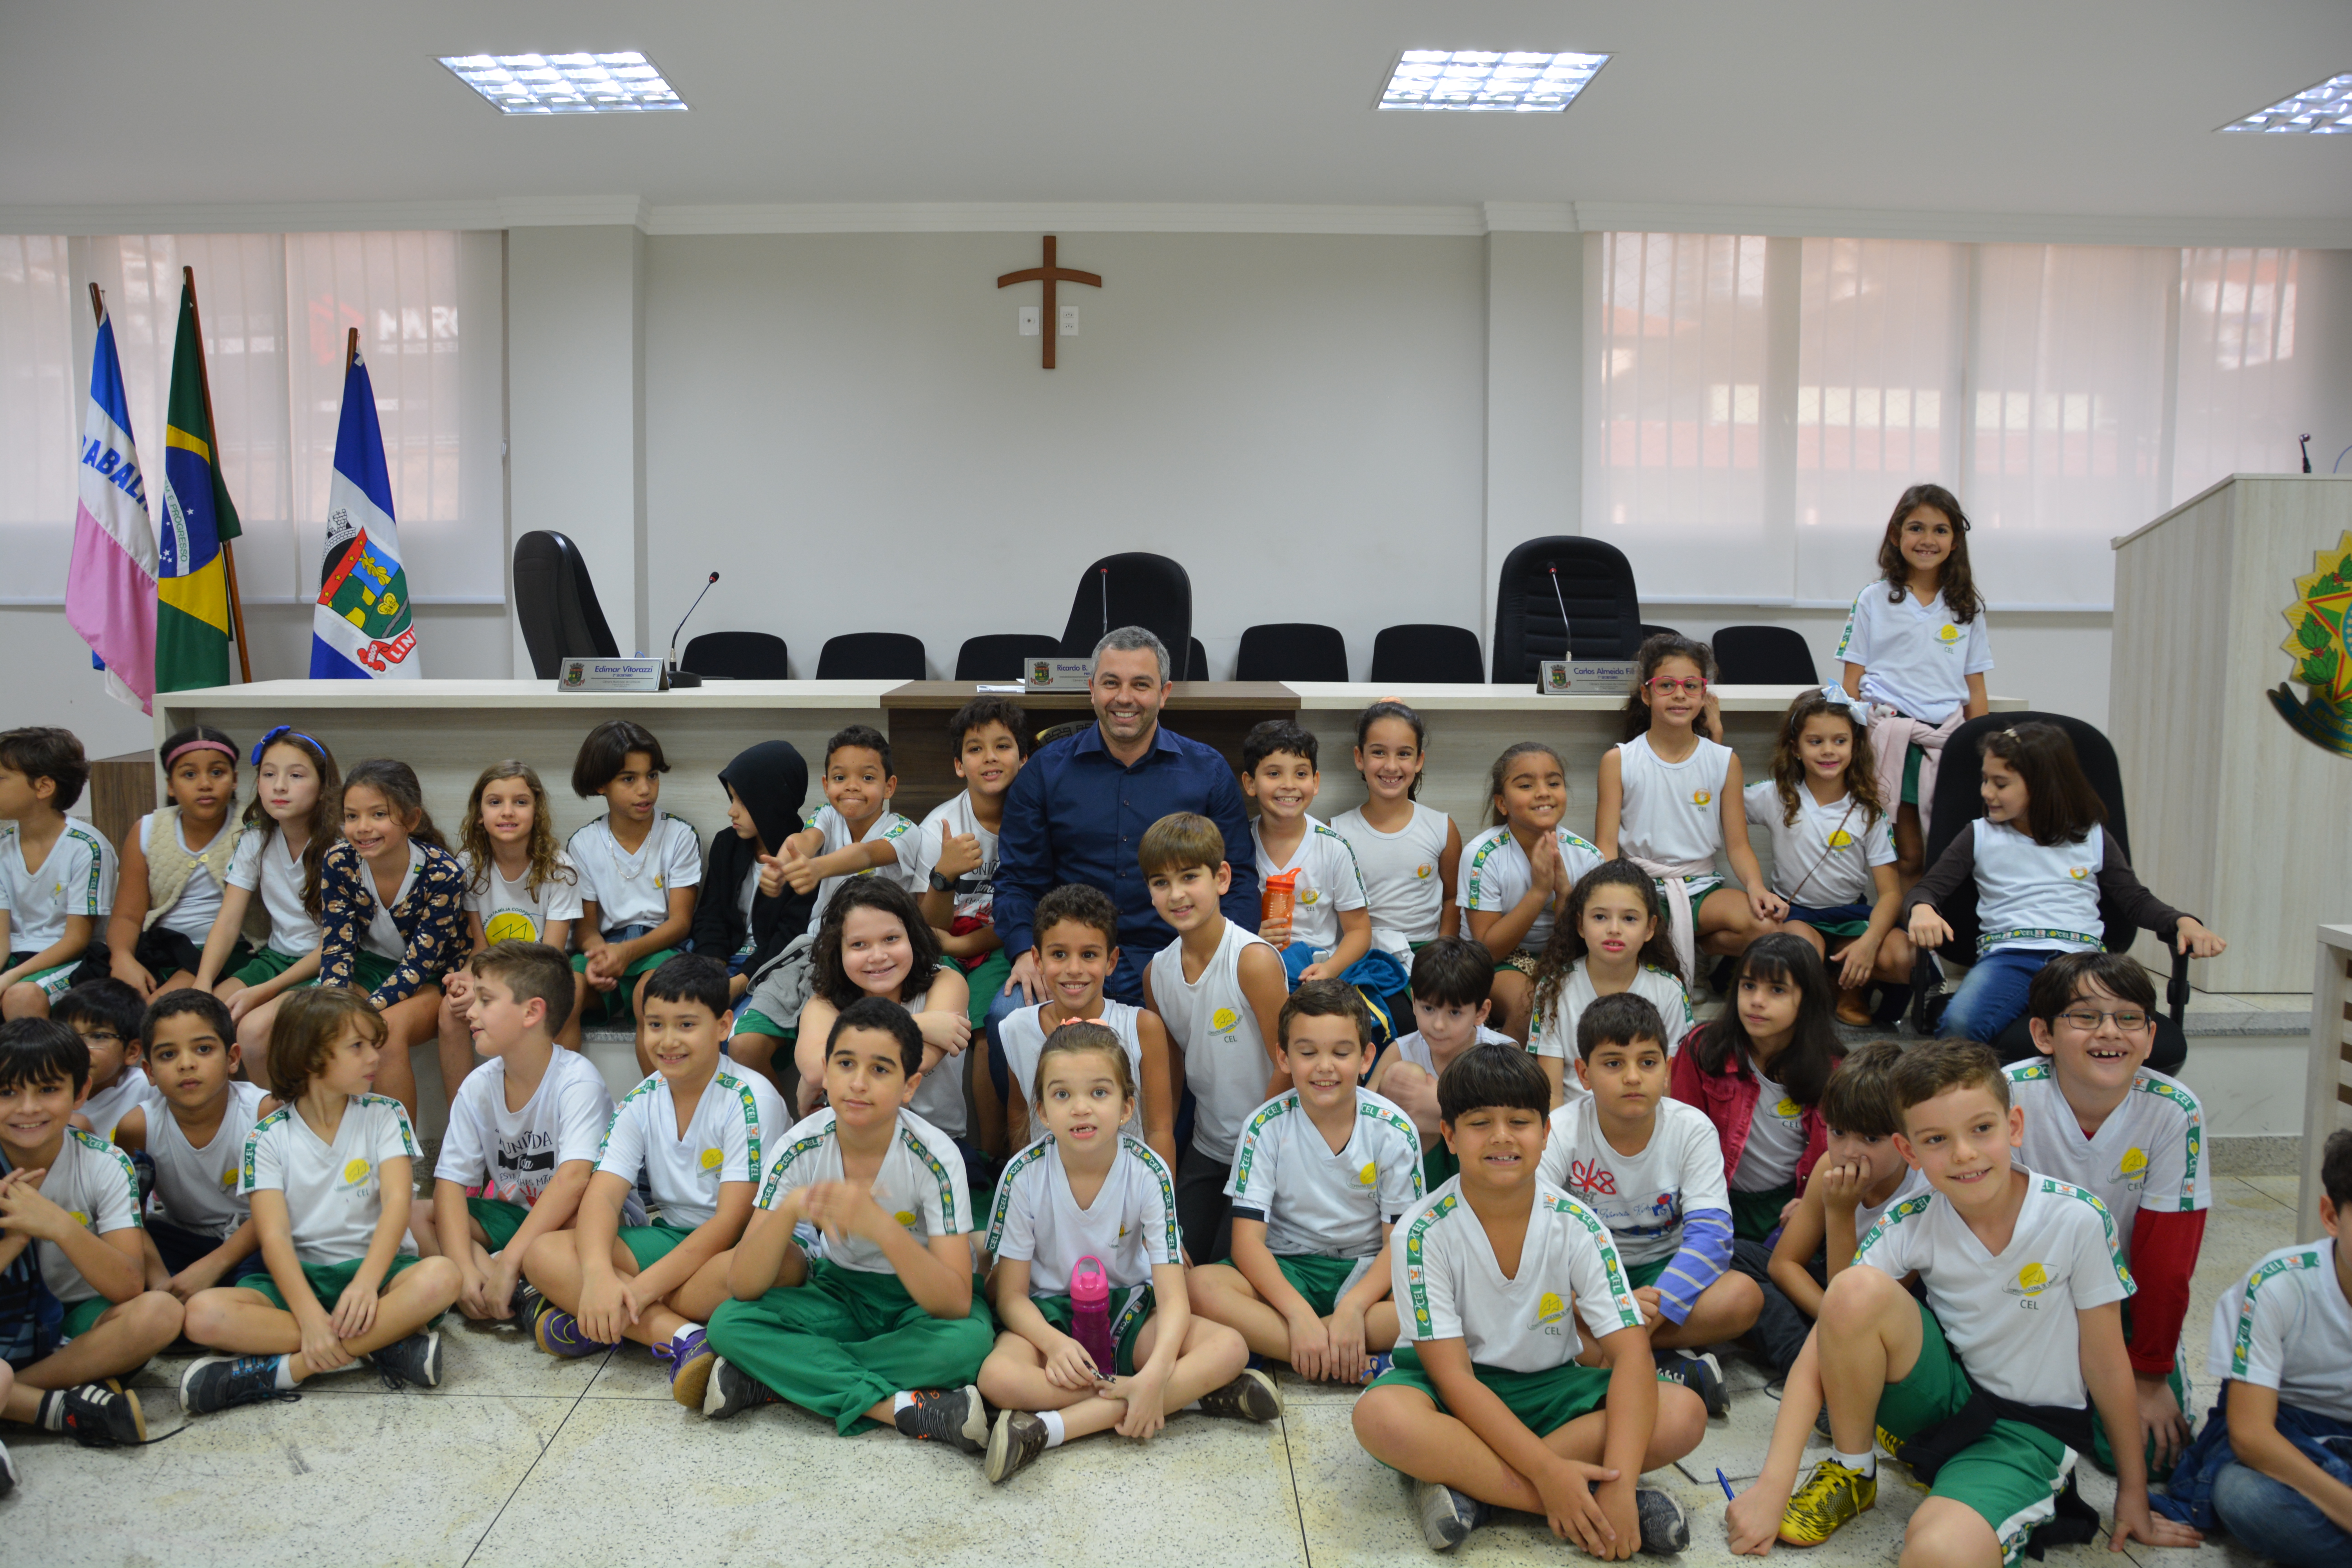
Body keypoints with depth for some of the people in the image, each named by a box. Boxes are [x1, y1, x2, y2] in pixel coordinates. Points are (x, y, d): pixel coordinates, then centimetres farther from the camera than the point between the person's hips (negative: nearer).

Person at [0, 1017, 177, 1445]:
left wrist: (61, 1227, -31)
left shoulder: (105, 1165, -9)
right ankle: (67, 1410, -26)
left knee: (160, 1312, -32)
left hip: (79, 1323, 1)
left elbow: (130, 1287, -18)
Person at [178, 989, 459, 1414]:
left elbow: (397, 1201, -10)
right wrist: (310, 1316, -28)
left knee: (440, 1278, -33)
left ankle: (284, 1370, -29)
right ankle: (383, 1344, -30)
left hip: (374, 1267, 0)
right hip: (299, 1276, 0)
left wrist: (366, 1282, -29)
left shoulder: (384, 1115, 4)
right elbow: (274, 1237, -11)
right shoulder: (268, 1138, 0)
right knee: (203, 1313, -28)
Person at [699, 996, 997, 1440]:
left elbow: (955, 1303, -31)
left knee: (969, 1341, -36)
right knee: (729, 1322, -23)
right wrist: (791, 1208, -38)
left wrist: (881, 1226, -46)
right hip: (841, 1290, 3)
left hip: (923, 1297, -3)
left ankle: (771, 1379, -24)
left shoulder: (935, 1158, -23)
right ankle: (900, 1407, -27)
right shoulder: (802, 1148, -16)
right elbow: (742, 1286, -19)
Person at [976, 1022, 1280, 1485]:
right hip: (1048, 1314, -1)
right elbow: (1011, 1293, -9)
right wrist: (1054, 1342, -29)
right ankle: (1191, 1392, -26)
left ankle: (1050, 1428, -31)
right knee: (998, 1378, -35)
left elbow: (1173, 1296, -18)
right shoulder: (1025, 1175, -14)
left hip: (1127, 1309, 2)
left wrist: (1155, 1373, -36)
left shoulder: (1147, 1173, -14)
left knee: (1230, 1347, -25)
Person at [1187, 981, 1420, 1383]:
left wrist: (1353, 1307, -27)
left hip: (1367, 1271, 0)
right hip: (1287, 1272, 0)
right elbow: (1248, 1240, -13)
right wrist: (1299, 1313, -29)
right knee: (1199, 1286, -30)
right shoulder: (1267, 1127, -7)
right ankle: (1360, 1365, -31)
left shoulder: (1393, 1131, -7)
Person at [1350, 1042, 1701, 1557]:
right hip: (1457, 1394, -3)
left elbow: (1630, 1352, -17)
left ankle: (1464, 1481, -25)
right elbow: (1452, 1375, -20)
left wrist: (1620, 1483, -32)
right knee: (1380, 1416, -37)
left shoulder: (1578, 1226, -10)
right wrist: (1548, 1471, -30)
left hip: (1550, 1388, 3)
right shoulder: (1424, 1233, -17)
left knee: (1684, 1413, -22)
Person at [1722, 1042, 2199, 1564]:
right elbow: (1823, 1347, -15)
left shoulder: (2077, 1219, -19)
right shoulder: (1910, 1225, -13)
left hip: (2030, 1427, -4)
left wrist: (2134, 1491, 5)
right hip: (1941, 1396, 4)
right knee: (1859, 1288, -28)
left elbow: (2106, 1361, -7)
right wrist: (1772, 1486, -22)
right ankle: (1850, 1473, -5)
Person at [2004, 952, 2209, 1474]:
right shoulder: (2008, 1095, -24)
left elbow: (2165, 1264, -11)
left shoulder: (2176, 1112, -19)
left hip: (2123, 1302, 1)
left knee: (2153, 1453, -10)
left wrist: (2150, 1378, -7)